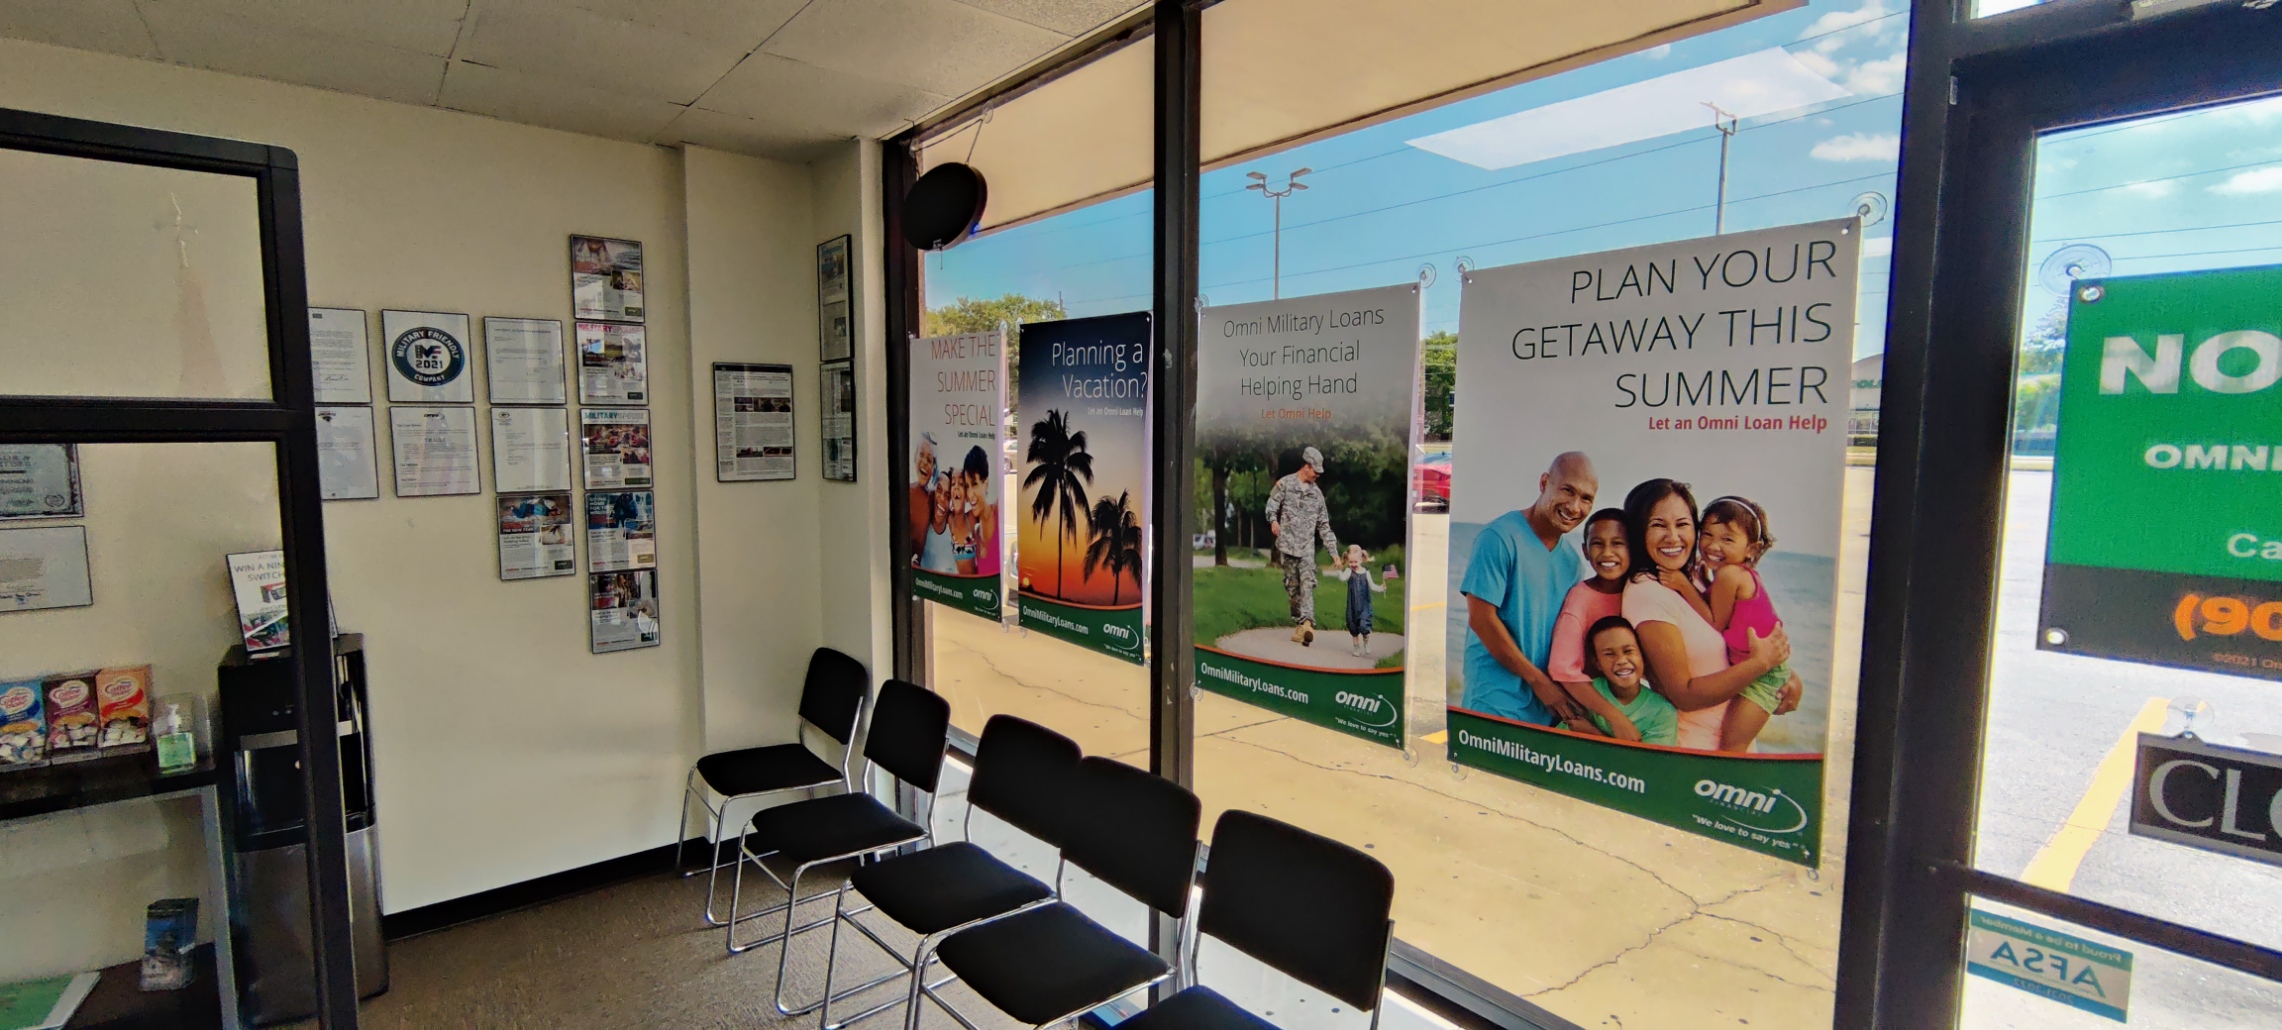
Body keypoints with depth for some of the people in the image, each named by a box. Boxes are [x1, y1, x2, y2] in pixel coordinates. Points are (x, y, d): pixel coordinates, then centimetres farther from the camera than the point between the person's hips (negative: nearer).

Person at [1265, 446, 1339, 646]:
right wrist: (1273, 520, -29)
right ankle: (1298, 622, 13)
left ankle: (1307, 622, -25)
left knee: (1307, 584, -14)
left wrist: (1333, 551, 12)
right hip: (1287, 544, -2)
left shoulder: (1316, 493, 15)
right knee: (1292, 586, 3)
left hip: (1307, 547, 2)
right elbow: (1272, 504, -6)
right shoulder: (1285, 484, 5)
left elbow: (1324, 524, 17)